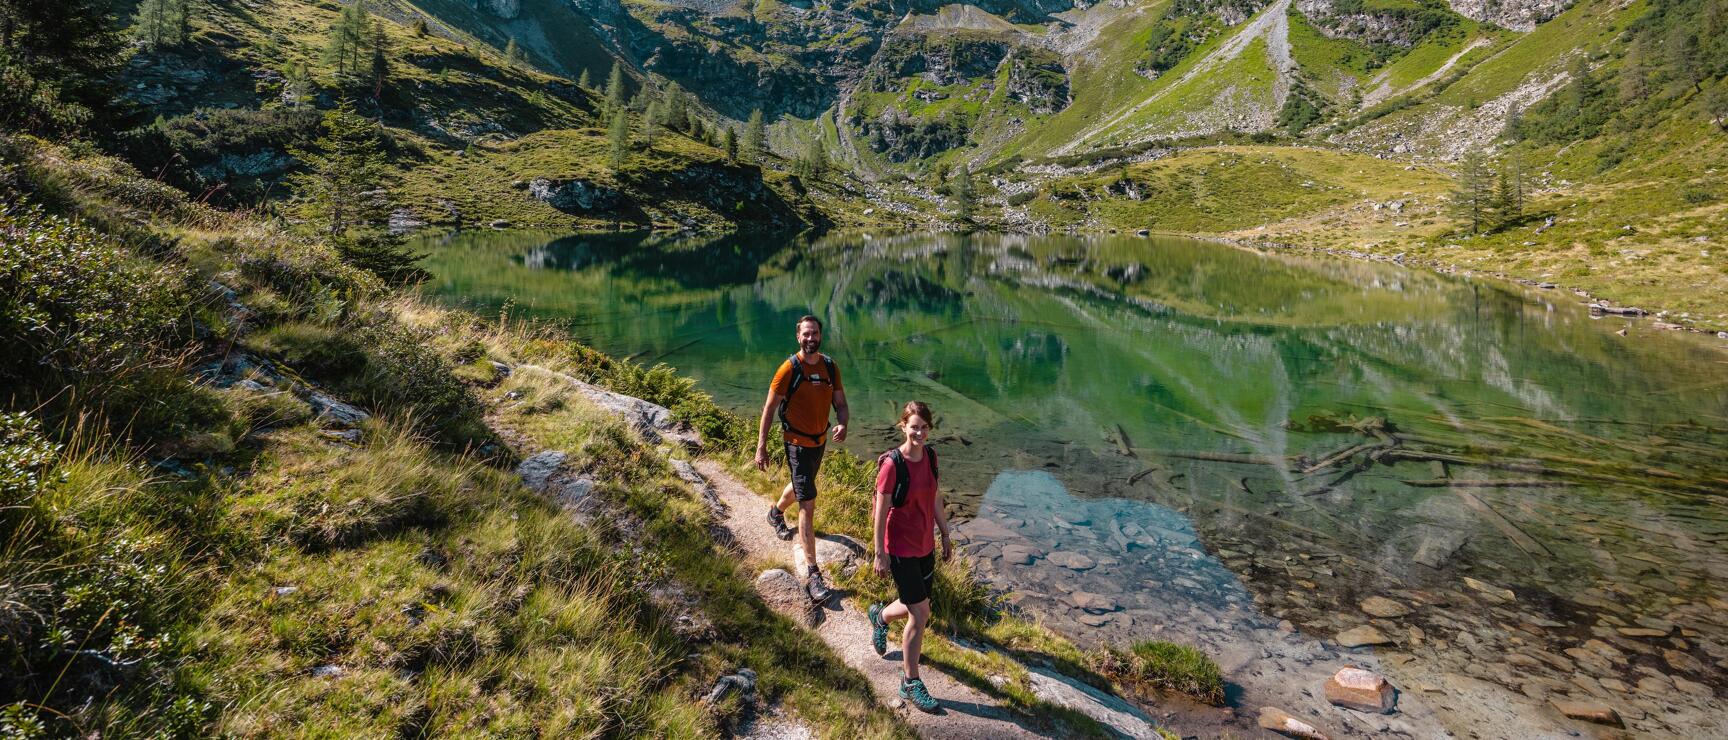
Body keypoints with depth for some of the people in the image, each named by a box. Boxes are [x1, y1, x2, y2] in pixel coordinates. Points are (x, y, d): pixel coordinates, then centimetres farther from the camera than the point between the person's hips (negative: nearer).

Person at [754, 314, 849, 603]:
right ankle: (813, 575, -8)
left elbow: (840, 403, 4)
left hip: (820, 440, 6)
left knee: (801, 485, 30)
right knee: (807, 505, -11)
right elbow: (769, 408, -12)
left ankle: (776, 512, 64)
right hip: (797, 443, -6)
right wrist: (761, 448, -14)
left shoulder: (830, 367, -1)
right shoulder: (789, 368, -17)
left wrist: (842, 425, -19)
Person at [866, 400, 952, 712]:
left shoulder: (930, 456, -1)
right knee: (920, 616, -2)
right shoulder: (892, 464, -21)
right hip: (901, 549, -7)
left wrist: (946, 535, 16)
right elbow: (880, 512, -16)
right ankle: (910, 683, 17)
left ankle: (880, 616, 52)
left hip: (925, 546, 7)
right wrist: (880, 554, -13)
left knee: (917, 607, 20)